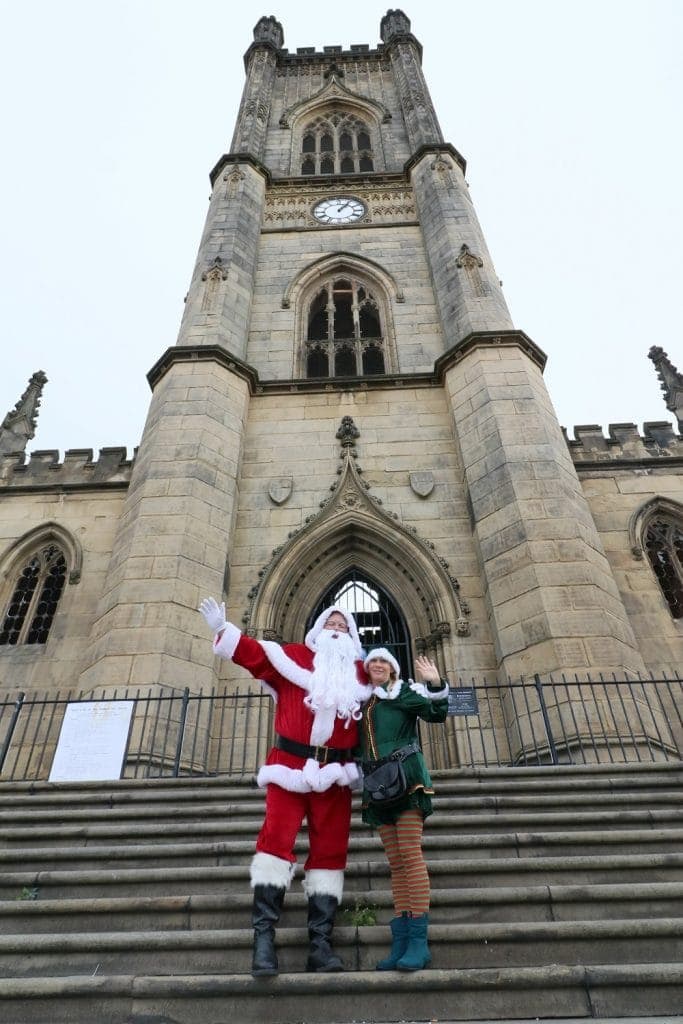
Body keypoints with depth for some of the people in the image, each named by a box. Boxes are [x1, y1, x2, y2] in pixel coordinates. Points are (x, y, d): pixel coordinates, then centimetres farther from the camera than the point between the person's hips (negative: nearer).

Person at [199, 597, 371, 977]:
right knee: (277, 839, -8)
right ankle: (264, 937, 0)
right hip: (290, 766, -3)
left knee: (330, 851, 5)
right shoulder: (293, 656, 5)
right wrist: (223, 629, -16)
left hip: (335, 773, 3)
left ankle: (321, 943, 14)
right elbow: (253, 653, -4)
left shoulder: (361, 674, 14)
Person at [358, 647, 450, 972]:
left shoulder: (406, 690, 2)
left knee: (411, 854, -11)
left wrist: (436, 684, -25)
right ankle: (400, 943, 7)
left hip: (406, 777, -5)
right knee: (395, 862, 6)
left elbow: (436, 714, -11)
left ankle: (419, 941, -9)